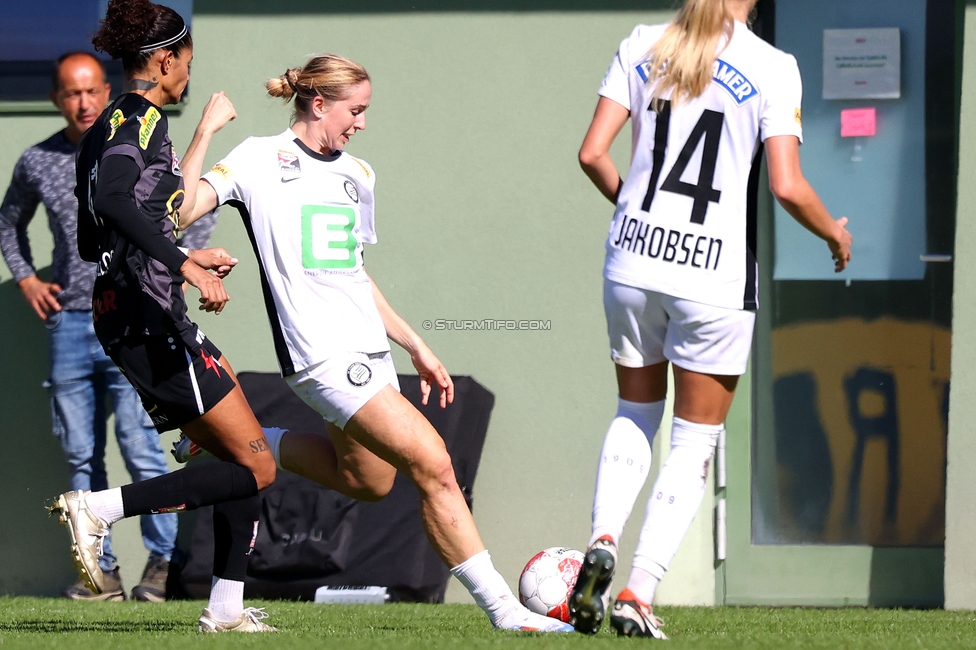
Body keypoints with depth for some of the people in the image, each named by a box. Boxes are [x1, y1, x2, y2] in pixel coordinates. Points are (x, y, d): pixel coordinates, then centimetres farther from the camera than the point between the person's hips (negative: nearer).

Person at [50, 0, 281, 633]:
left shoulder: (110, 125, 19)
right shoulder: (140, 118, -9)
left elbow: (92, 242, 25)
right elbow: (112, 198, -29)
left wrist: (183, 260, 34)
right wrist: (184, 264, -35)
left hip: (125, 315, 10)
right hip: (150, 319, -10)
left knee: (245, 459, 15)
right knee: (256, 468, -9)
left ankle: (227, 607, 14)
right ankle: (99, 509, -16)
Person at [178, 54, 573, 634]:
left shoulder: (356, 174, 18)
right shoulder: (261, 160, -3)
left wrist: (417, 347, 22)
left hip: (369, 349, 9)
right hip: (323, 354, -9)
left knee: (367, 480, 17)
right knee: (432, 464, -14)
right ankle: (502, 608, -9)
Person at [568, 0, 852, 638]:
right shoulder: (772, 68, -7)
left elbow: (592, 154, 0)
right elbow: (787, 187, -13)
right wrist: (835, 233, 7)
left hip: (633, 259, 4)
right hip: (716, 272, -3)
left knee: (636, 413, 24)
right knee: (695, 442, 9)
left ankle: (603, 541, 0)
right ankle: (639, 596, 0)